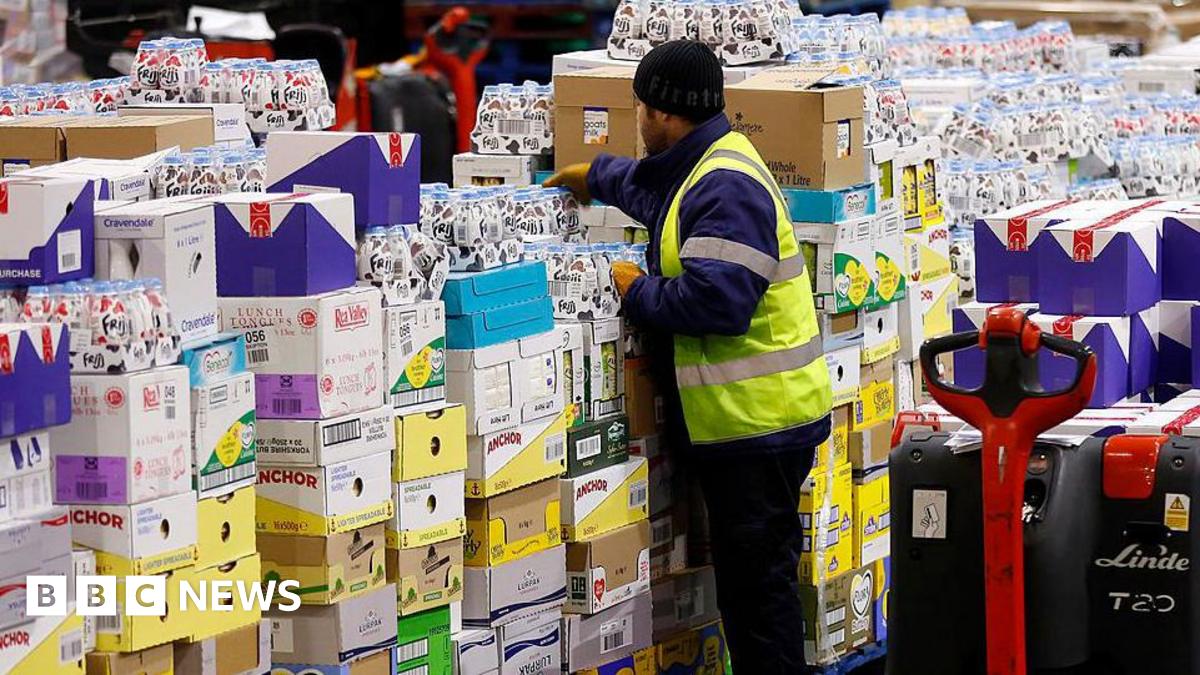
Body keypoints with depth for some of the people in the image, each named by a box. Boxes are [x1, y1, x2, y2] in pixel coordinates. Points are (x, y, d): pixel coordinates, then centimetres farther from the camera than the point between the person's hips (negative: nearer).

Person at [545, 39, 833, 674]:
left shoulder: (724, 189, -19)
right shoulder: (702, 169, 15)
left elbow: (714, 299, -30)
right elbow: (653, 188, 41)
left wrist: (638, 291, -13)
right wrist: (595, 176, 57)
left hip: (757, 421, -11)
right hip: (747, 414, 11)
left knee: (755, 576, -6)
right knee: (750, 573, 15)